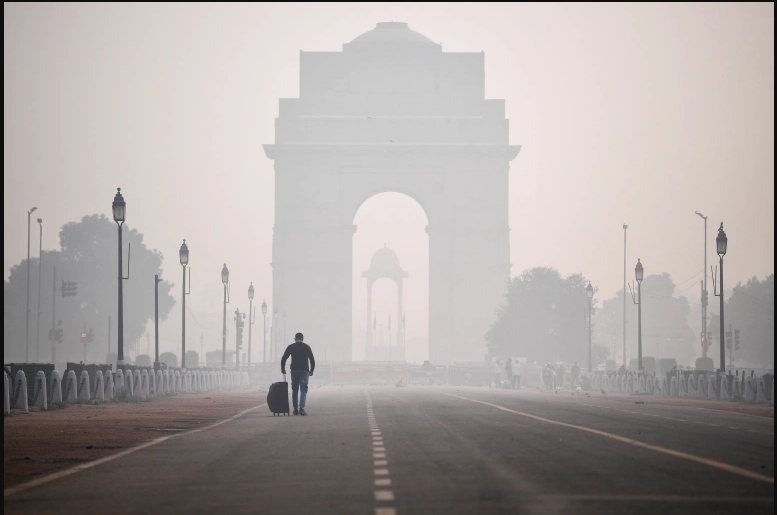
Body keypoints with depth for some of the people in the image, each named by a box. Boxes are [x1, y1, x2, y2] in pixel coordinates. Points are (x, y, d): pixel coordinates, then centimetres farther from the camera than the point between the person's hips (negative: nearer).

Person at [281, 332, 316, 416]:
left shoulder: (291, 347, 4)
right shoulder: (307, 347, 6)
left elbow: (283, 359, 2)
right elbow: (312, 359, 8)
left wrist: (283, 369, 15)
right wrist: (311, 370, 19)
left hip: (294, 371, 0)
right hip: (304, 371, 0)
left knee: (295, 390, 10)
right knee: (303, 390, -3)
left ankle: (295, 410, 11)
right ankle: (302, 407, -22)